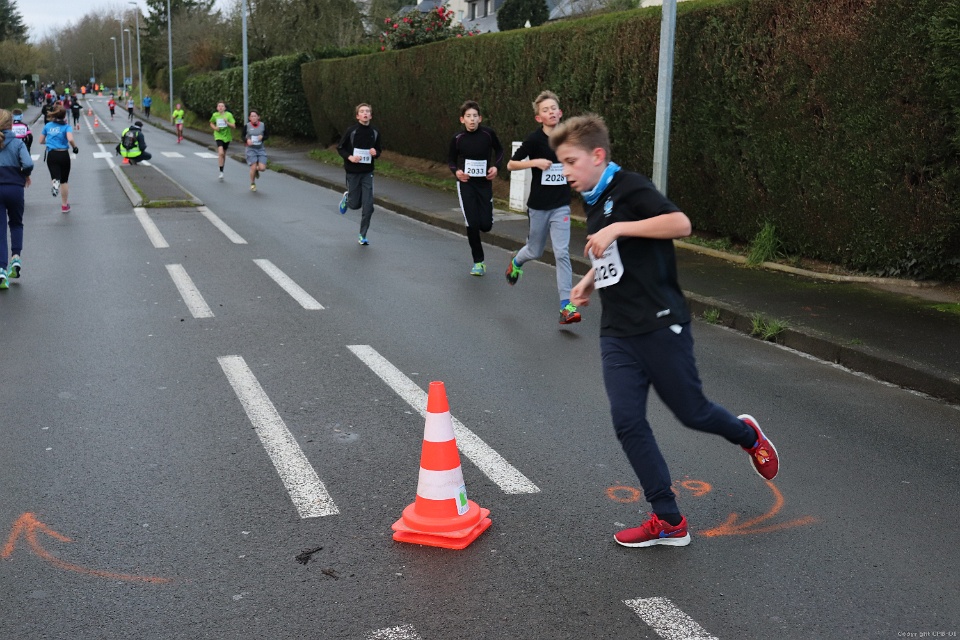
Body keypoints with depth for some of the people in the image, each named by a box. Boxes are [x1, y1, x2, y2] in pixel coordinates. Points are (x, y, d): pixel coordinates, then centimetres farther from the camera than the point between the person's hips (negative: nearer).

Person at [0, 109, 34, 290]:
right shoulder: (17, 143, -4)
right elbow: (28, 164, -16)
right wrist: (26, 175, 4)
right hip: (15, 188, 0)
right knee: (16, 223, 24)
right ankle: (16, 257, 7)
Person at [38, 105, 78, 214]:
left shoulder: (47, 126, 7)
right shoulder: (66, 126, -5)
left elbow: (41, 141, 13)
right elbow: (70, 139, -23)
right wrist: (75, 147, -6)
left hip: (51, 155, 1)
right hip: (63, 155, -1)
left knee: (55, 176, 0)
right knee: (64, 181, 14)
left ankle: (55, 182, -41)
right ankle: (65, 205, 23)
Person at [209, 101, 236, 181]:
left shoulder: (229, 115, -7)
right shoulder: (215, 115, -2)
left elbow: (234, 126, -9)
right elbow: (211, 123, 15)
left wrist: (227, 122, -25)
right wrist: (215, 128, -5)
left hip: (227, 136, 1)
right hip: (218, 136, -1)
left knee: (224, 154, 15)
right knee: (221, 153, -20)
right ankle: (221, 172, -15)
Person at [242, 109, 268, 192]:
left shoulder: (263, 125, -2)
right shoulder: (246, 126, -5)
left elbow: (267, 135, 8)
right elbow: (243, 136, 4)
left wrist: (262, 137, -14)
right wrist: (247, 140, -18)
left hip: (261, 149, 2)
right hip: (251, 149, -2)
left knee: (262, 168, -10)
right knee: (253, 167, -10)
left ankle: (256, 170, 29)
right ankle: (252, 184, 14)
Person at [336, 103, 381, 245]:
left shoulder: (375, 132, -1)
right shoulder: (351, 131, -10)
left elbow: (379, 149, 12)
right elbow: (340, 148, -1)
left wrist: (376, 153, -11)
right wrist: (349, 157, -18)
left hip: (367, 173, 2)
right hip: (353, 172, -2)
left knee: (368, 206, -3)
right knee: (355, 204, 5)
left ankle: (363, 236, 9)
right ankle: (346, 197, 41)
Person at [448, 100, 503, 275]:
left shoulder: (488, 133, -9)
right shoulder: (457, 139, -8)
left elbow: (499, 150, 9)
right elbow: (452, 161, 7)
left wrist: (495, 166, -6)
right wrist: (456, 171, -13)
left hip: (485, 184, 1)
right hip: (466, 184, -1)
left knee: (486, 225, -4)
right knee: (472, 224, -7)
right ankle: (478, 262, 9)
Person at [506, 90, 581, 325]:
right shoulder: (534, 139, -11)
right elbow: (511, 164, -7)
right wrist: (535, 162, -20)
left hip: (561, 206, 1)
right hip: (538, 206, -1)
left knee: (562, 253, -10)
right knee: (535, 251, 14)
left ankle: (566, 306, -9)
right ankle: (516, 262, 51)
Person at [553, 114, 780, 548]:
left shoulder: (628, 188, -12)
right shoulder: (593, 202, 15)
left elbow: (680, 223, -27)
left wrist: (618, 228, -29)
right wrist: (591, 280, 16)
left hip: (660, 325, -7)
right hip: (617, 333, 8)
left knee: (690, 412, 5)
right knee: (627, 421, -3)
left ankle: (747, 435, 40)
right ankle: (668, 521, 6)